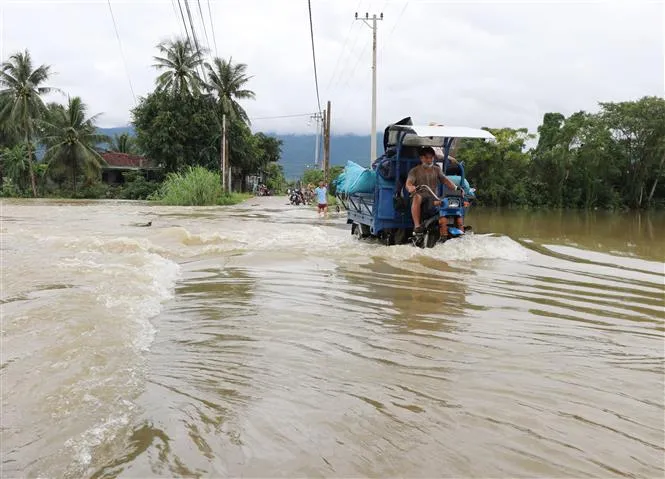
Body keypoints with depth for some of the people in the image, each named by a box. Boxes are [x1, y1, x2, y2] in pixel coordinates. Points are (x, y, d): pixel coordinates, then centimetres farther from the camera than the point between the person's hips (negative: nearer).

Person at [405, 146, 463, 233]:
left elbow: (445, 180, 6)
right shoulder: (415, 170, 10)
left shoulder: (437, 170, 20)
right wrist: (410, 188, -32)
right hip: (421, 195, -3)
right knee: (417, 197, -39)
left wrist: (456, 188, -14)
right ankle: (417, 225, -44)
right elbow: (408, 184, -6)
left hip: (434, 198, 3)